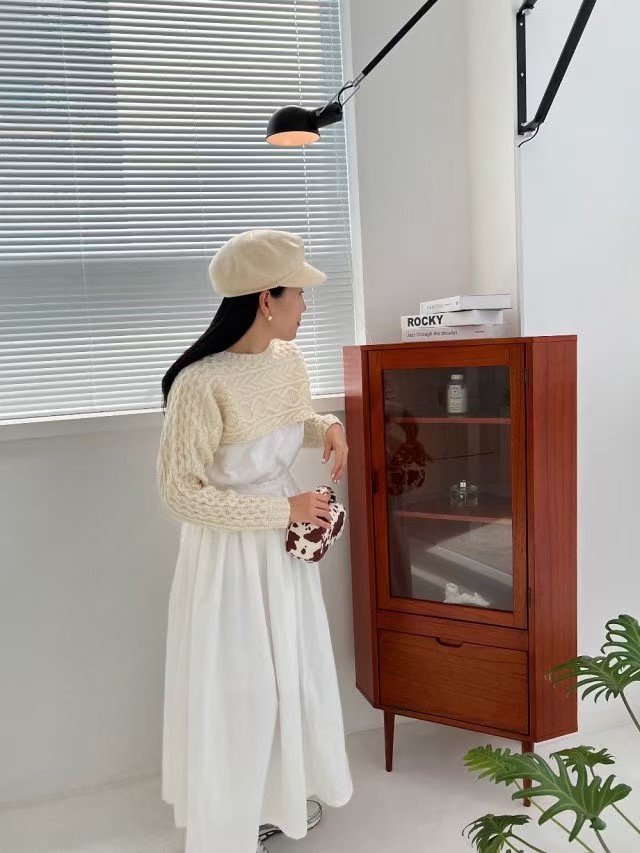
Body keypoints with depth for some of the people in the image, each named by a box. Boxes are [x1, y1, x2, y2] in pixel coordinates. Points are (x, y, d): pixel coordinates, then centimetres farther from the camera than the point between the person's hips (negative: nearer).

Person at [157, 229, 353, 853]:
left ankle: (280, 795, 50)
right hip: (230, 552, -7)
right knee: (235, 690, 10)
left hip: (285, 543, 8)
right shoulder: (200, 384, -27)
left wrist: (328, 426, -7)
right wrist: (282, 509, -22)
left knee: (291, 672, 23)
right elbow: (179, 494, -23)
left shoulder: (287, 358, -4)